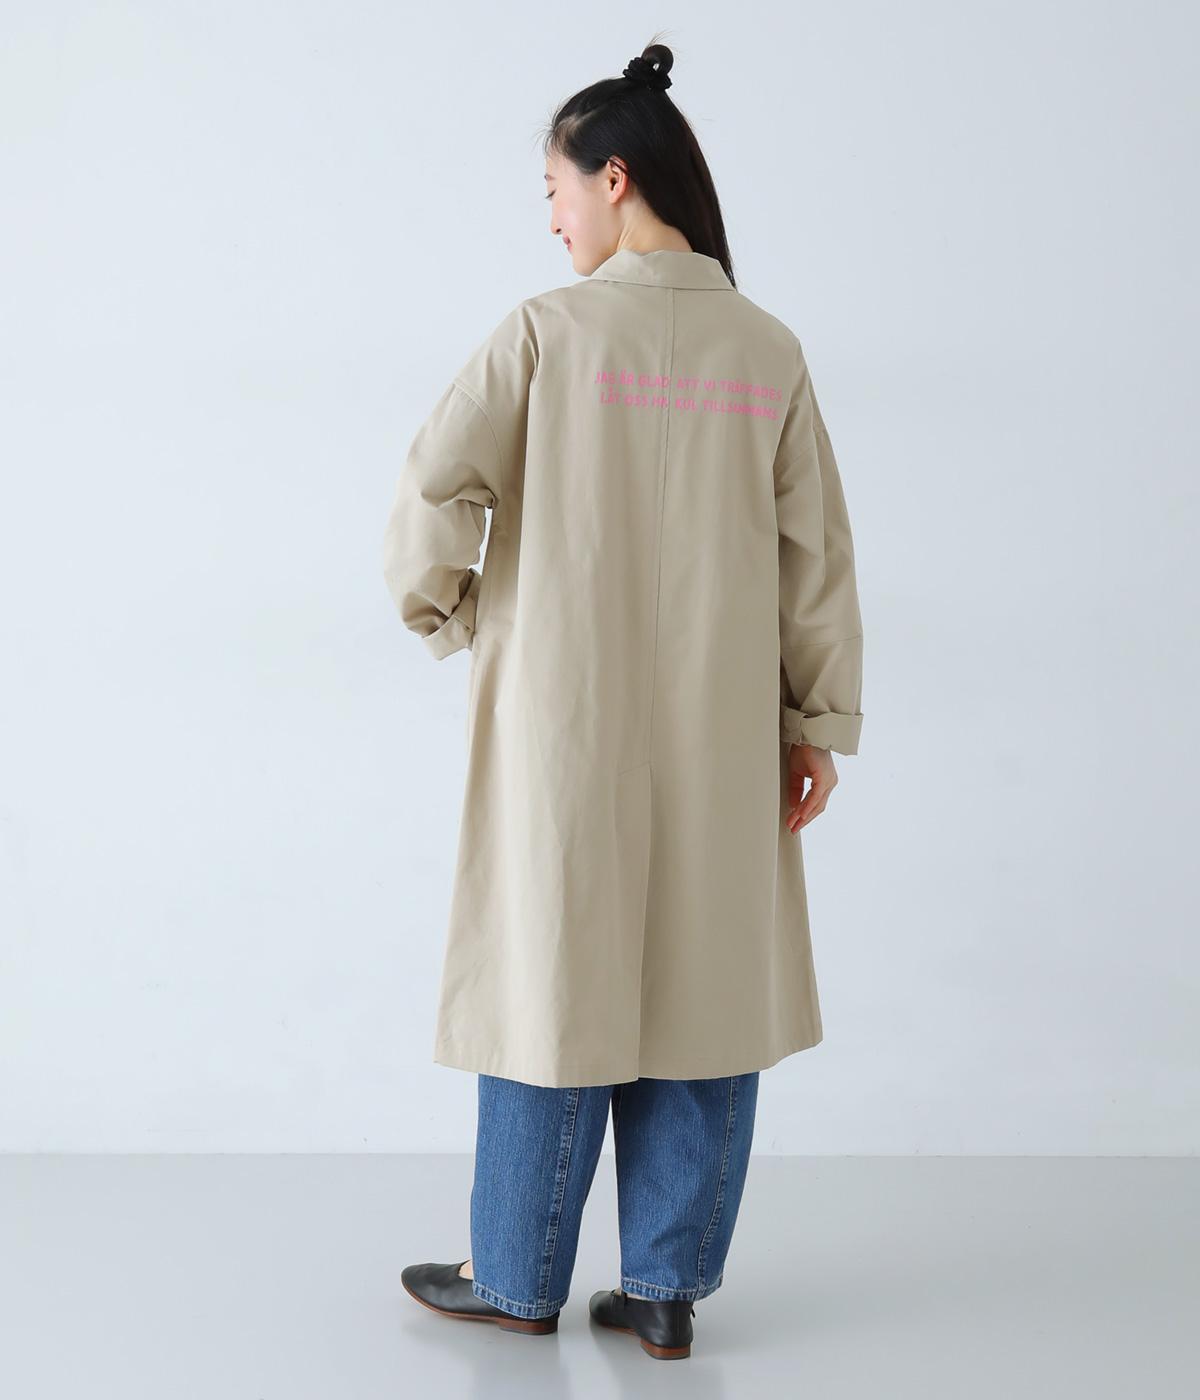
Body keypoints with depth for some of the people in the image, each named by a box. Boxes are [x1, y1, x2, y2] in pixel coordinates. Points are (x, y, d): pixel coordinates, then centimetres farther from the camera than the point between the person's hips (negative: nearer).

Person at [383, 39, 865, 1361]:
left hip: (568, 720, -2)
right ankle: (666, 1286, 19)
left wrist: (443, 610, 8)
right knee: (703, 988, 11)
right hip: (718, 731, 3)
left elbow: (432, 493, -12)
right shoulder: (768, 349, 1)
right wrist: (818, 726, 8)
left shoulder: (547, 331, -9)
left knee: (560, 976, 9)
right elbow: (816, 554, 2)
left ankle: (518, 1279, 22)